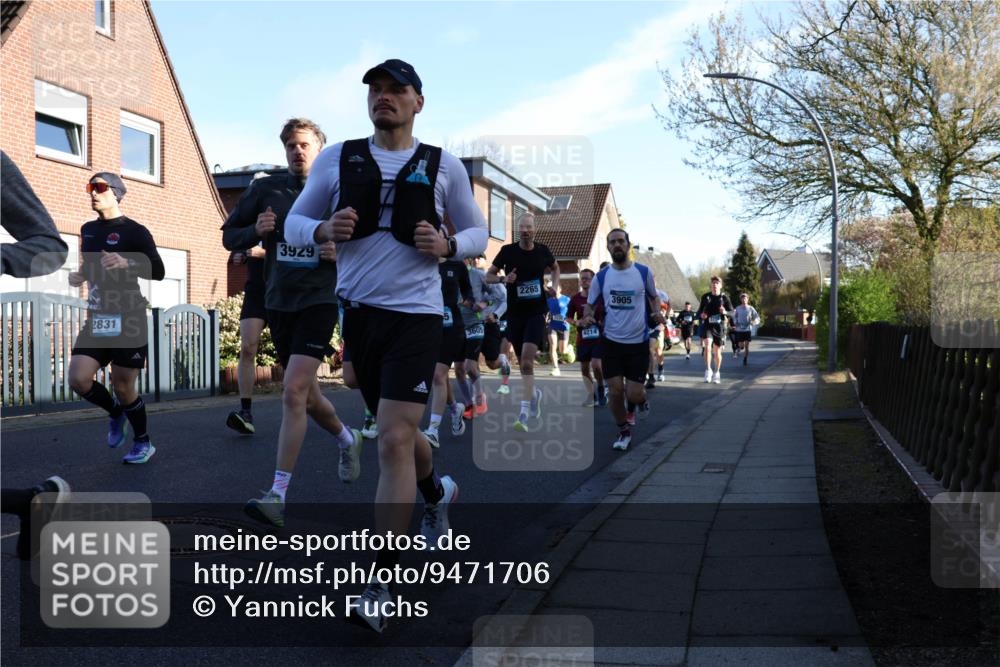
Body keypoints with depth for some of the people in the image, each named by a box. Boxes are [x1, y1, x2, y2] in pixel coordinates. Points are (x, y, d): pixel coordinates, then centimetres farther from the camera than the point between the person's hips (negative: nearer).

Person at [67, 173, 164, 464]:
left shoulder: (134, 231, -6)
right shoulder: (88, 229, 15)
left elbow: (158, 272, -9)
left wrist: (127, 263, -25)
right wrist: (79, 276, 8)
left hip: (128, 320, -6)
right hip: (96, 319, 6)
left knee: (123, 387, -1)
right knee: (78, 379, -8)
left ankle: (143, 443, 20)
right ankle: (116, 412, 22)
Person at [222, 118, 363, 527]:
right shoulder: (265, 189, 5)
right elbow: (229, 236, 10)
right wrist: (255, 231, -11)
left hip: (319, 299, -4)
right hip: (278, 301, 4)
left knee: (294, 391, -17)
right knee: (305, 393, 15)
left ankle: (278, 495, -15)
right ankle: (347, 439, 45)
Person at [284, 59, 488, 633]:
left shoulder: (444, 166, 2)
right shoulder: (337, 158, 6)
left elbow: (479, 232, 10)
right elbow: (295, 223, 11)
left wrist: (446, 246, -12)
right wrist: (325, 229, -12)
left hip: (415, 313, -3)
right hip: (356, 311, 4)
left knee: (395, 441, -14)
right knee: (398, 433, 17)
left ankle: (379, 590, -7)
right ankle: (439, 492, 51)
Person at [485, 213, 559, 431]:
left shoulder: (542, 251, 1)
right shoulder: (508, 251, -3)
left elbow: (555, 268, 23)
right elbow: (488, 276, 3)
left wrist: (554, 287, 7)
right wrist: (504, 278, -16)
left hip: (536, 312, -1)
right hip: (515, 313, 2)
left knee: (527, 360, -18)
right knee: (523, 362, 10)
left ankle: (524, 412, -18)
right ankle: (534, 392, 40)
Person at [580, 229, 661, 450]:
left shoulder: (644, 272, -2)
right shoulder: (601, 276, 2)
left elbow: (654, 296, 13)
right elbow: (590, 304, 11)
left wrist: (657, 311, -8)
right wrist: (587, 316, -11)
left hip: (638, 342, -1)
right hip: (611, 341, 1)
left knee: (634, 394, -4)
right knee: (616, 391, 0)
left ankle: (636, 402, 34)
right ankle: (624, 432, 22)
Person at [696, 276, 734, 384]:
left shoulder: (724, 297, 1)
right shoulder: (705, 297, 5)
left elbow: (732, 312, 2)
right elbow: (700, 311, 16)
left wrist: (725, 312, -20)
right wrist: (701, 315, -7)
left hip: (719, 327, 0)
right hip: (707, 326, 0)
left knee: (717, 351, 8)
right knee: (707, 346, -23)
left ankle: (717, 373, 25)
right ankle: (708, 370, -13)